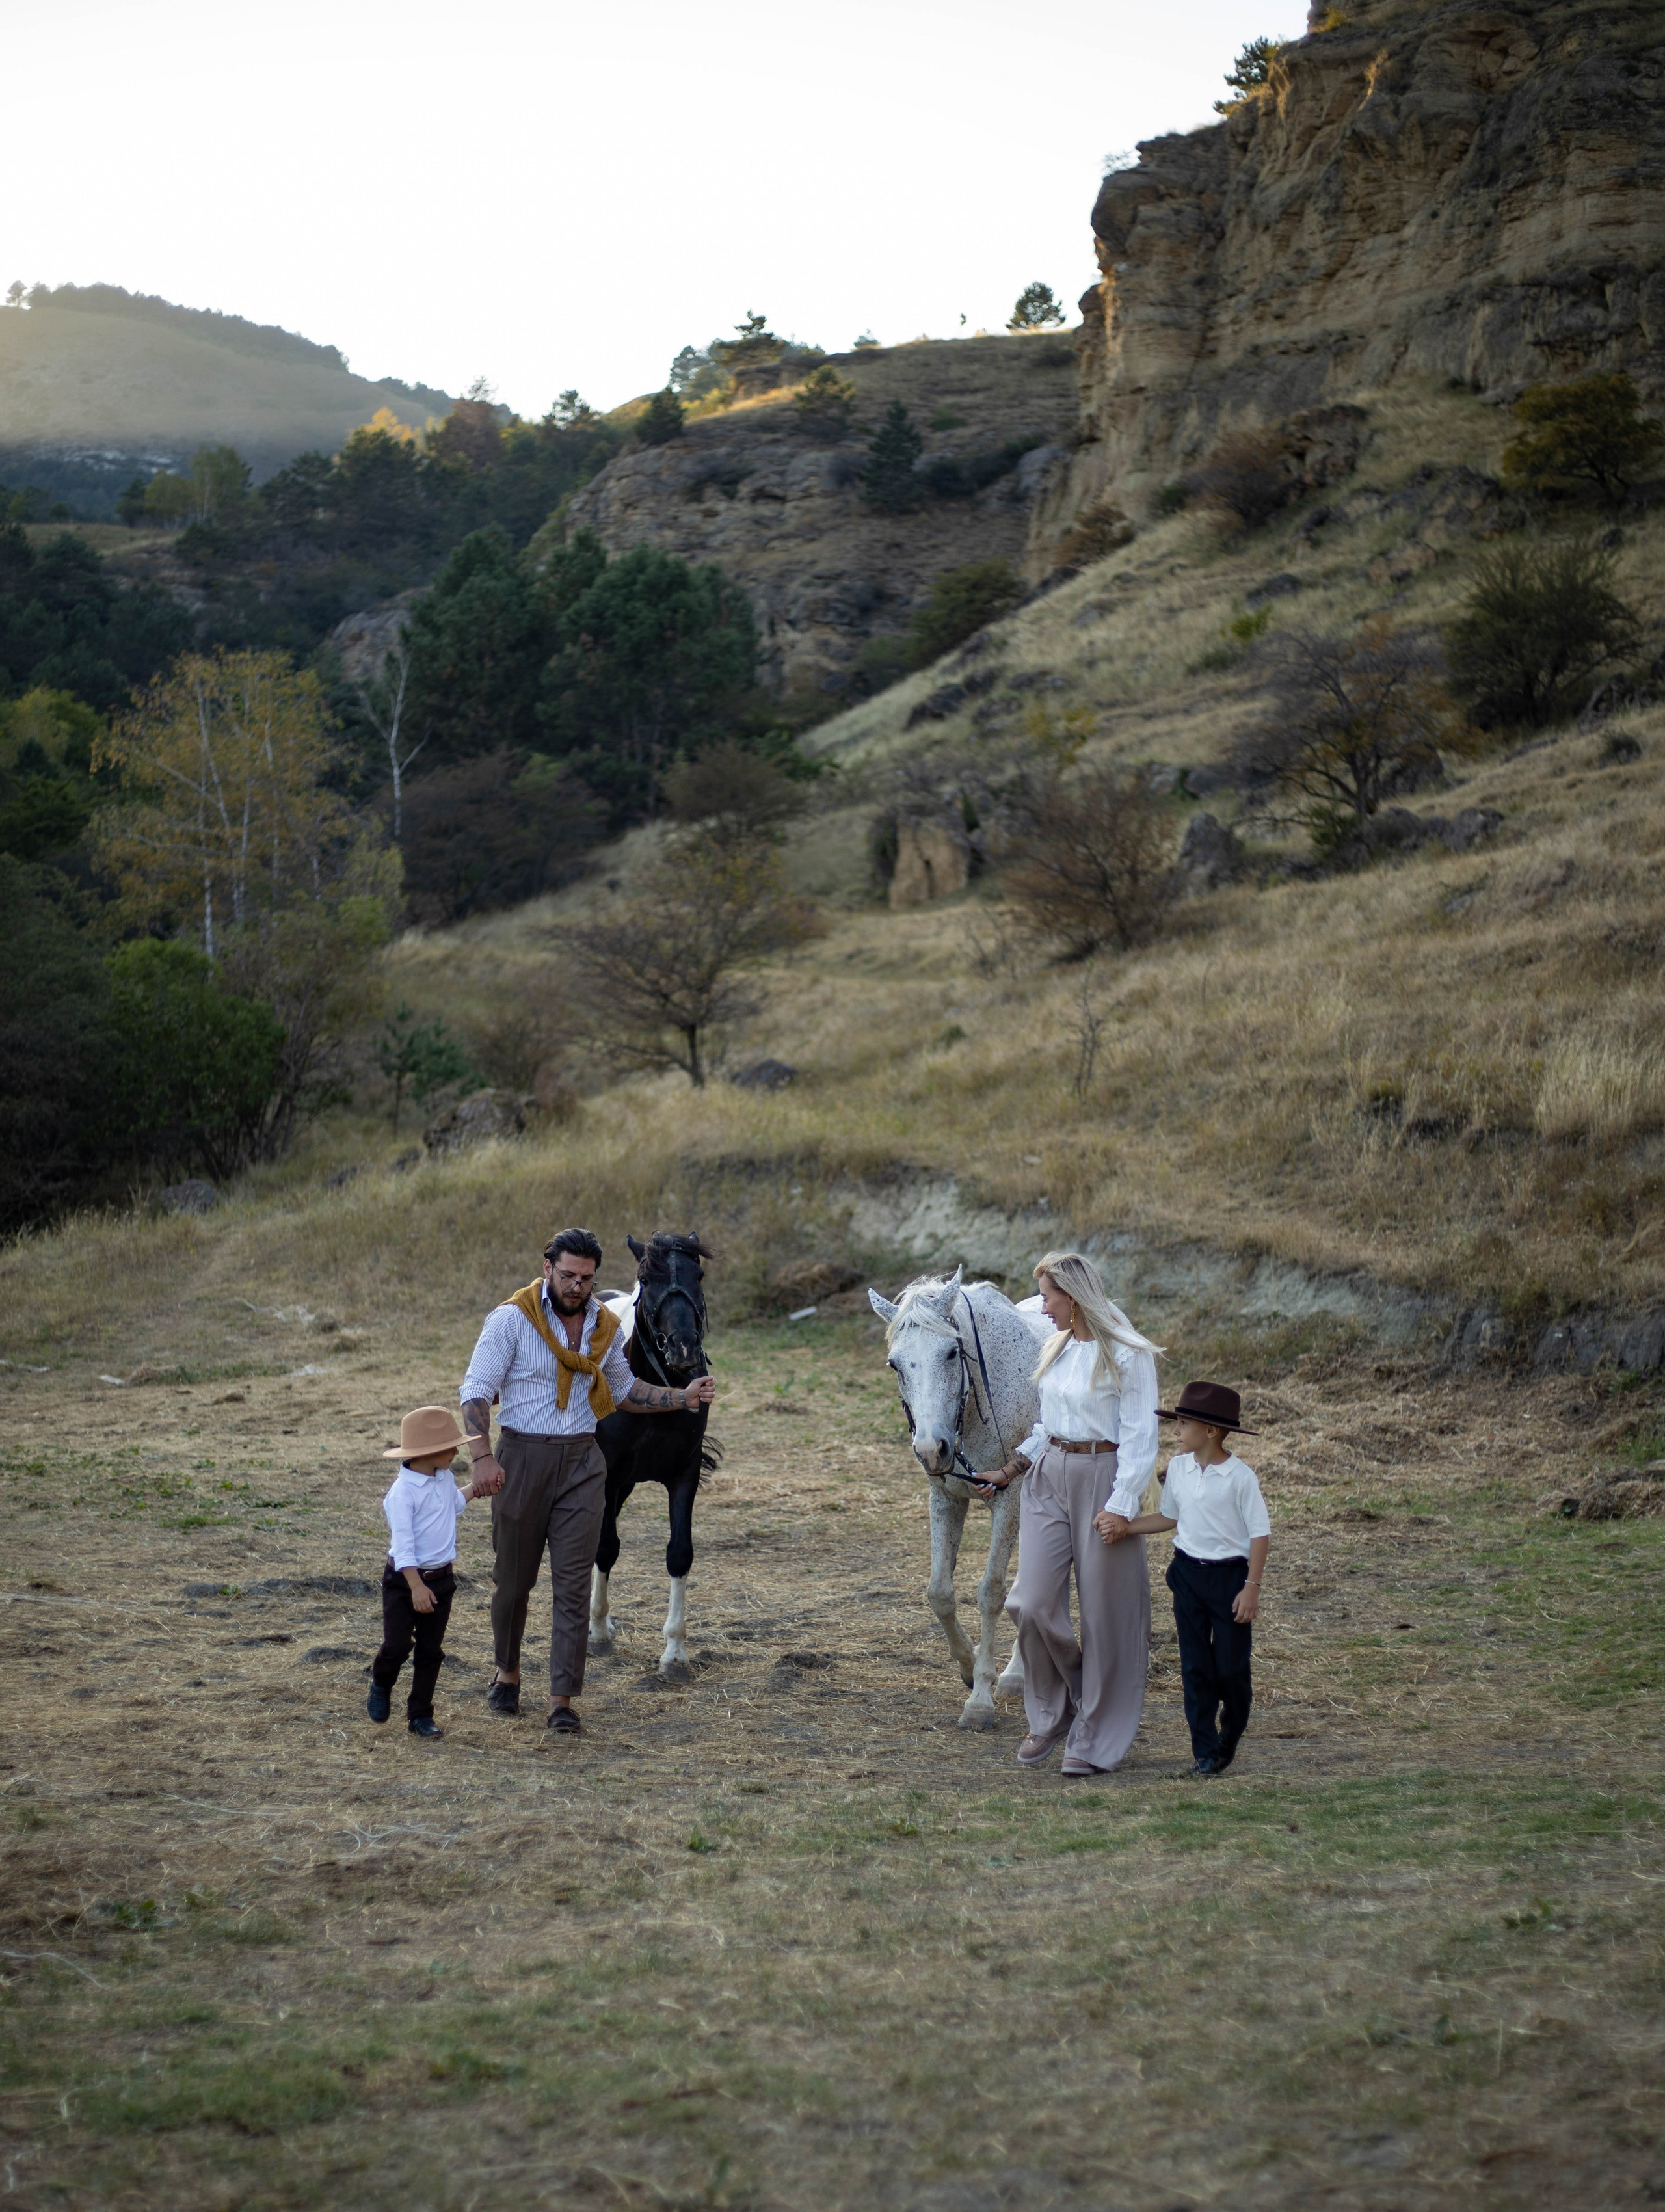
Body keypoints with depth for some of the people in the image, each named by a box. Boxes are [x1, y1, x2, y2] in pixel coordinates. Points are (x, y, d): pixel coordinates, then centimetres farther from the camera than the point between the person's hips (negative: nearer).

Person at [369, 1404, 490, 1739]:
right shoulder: (403, 1491, -19)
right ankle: (381, 1687, 23)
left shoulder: (445, 1481, 6)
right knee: (397, 1646, -8)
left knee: (431, 1652, 7)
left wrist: (473, 1488, 18)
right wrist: (416, 1587, -28)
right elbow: (403, 1544, -23)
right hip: (404, 1580, -6)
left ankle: (421, 1715, 15)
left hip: (442, 1579, 7)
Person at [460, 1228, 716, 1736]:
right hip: (522, 1458, -3)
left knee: (574, 1584, -4)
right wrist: (482, 1456, -22)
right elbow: (477, 1390, -10)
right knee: (513, 1578, 10)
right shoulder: (511, 1318, -8)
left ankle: (562, 1700, -1)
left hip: (581, 1463, 3)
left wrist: (683, 1397, 8)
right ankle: (507, 1671, 34)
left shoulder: (605, 1326, 6)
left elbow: (623, 1390, 21)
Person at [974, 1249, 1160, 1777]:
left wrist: (1121, 1506, -19)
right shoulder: (1058, 1348, 11)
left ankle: (1097, 1740, 13)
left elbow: (1139, 1438, -13)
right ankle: (1052, 1713, 21)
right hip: (1049, 1478, 6)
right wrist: (1011, 1470, 12)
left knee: (1104, 1613, 2)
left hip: (1101, 1480, -6)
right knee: (1032, 1604, -1)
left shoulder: (1128, 1355, -11)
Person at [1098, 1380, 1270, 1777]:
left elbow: (1260, 1533, -10)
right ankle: (1205, 1751, 11)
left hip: (1229, 1574, -5)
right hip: (1188, 1572, 5)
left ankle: (1231, 1735, 28)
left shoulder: (1239, 1477, -14)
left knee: (1231, 1666, 1)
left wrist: (1252, 1587, -13)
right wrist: (1126, 1527, 3)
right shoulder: (1178, 1468, 3)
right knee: (1195, 1666, 4)